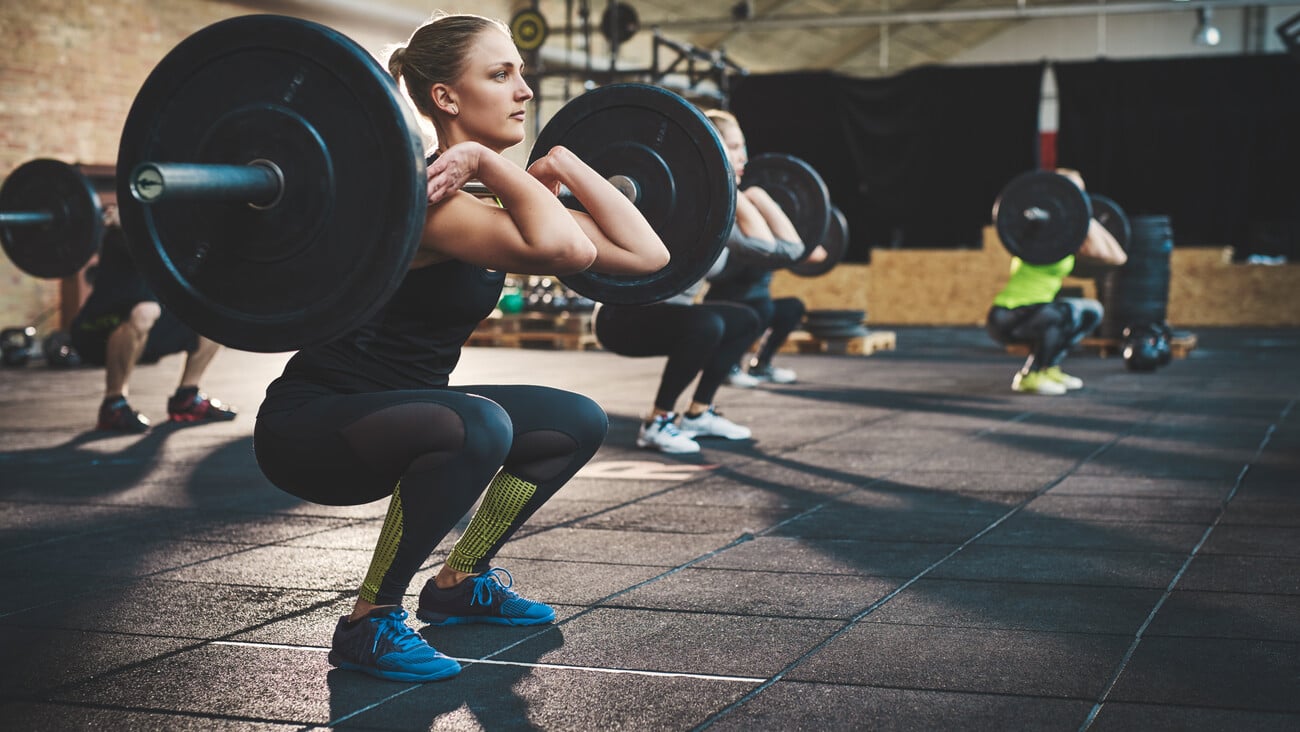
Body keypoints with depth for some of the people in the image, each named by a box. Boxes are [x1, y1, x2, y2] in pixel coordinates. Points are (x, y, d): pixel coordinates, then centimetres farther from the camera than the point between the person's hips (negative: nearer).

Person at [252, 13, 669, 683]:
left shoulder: (494, 202, 3)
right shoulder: (428, 196, -24)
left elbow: (645, 253, 1)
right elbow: (566, 249, -42)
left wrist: (562, 164, 1)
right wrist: (486, 160, -31)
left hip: (395, 417, 9)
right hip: (309, 424, -9)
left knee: (579, 423, 10)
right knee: (477, 424, -36)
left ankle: (460, 582, 22)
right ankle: (368, 624, -16)